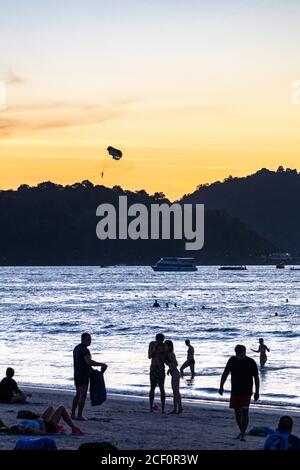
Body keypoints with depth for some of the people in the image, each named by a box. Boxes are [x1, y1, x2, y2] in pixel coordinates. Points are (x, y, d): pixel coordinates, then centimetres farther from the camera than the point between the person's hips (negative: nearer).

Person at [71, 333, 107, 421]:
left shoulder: (76, 348, 13)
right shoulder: (85, 350, -17)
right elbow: (89, 362, -31)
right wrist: (101, 364, -24)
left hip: (76, 375, 9)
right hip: (83, 375, -9)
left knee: (78, 395, 17)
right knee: (83, 395, -6)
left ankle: (73, 414, 19)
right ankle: (79, 415, -7)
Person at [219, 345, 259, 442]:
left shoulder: (251, 362, -8)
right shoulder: (232, 360, 1)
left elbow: (256, 378, -2)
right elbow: (225, 374, 9)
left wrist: (257, 392, -2)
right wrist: (221, 387, 5)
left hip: (246, 392, -4)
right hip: (235, 392, 4)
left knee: (244, 412, -13)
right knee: (237, 412, 11)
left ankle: (243, 435, -15)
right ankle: (241, 431, 28)